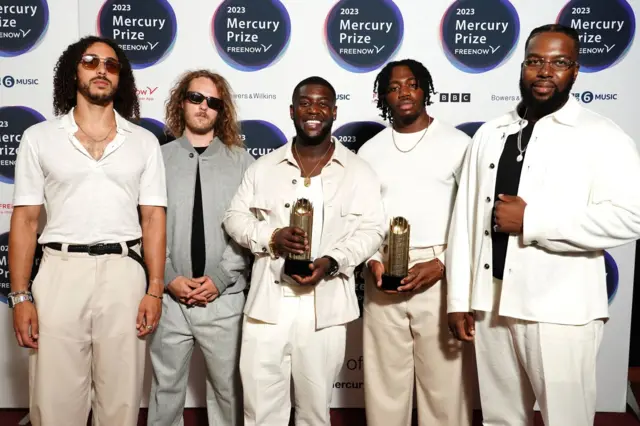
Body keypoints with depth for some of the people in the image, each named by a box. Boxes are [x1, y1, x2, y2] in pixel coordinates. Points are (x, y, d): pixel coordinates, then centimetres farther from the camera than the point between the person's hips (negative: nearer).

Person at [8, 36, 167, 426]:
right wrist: (20, 296, -2)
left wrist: (155, 290, -3)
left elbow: (153, 219, 5)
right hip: (60, 272, 0)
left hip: (123, 273, 1)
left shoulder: (144, 141, 8)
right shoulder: (39, 137, 7)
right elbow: (25, 219, 5)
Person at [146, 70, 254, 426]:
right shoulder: (159, 158, 4)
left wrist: (220, 279, -9)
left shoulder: (242, 161, 3)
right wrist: (169, 279, -9)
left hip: (224, 299, 0)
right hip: (169, 298, 0)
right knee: (166, 388, 11)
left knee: (228, 388, 10)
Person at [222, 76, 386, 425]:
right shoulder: (263, 167, 8)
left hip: (325, 309, -1)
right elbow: (235, 217, 9)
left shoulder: (358, 171, 4)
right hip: (267, 305, 1)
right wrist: (271, 237, -11)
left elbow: (371, 228, -1)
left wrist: (332, 261, -17)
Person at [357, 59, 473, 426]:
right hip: (384, 277, 3)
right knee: (385, 378, 9)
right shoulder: (370, 151, 11)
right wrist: (373, 263, -5)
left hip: (440, 274, -3)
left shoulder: (457, 144, 2)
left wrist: (443, 264, -12)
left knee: (443, 378, 2)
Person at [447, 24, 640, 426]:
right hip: (490, 301, 5)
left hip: (560, 308, -4)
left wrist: (530, 220, -18)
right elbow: (465, 217, 7)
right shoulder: (490, 134, 9)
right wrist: (459, 298, 3)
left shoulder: (602, 136, -6)